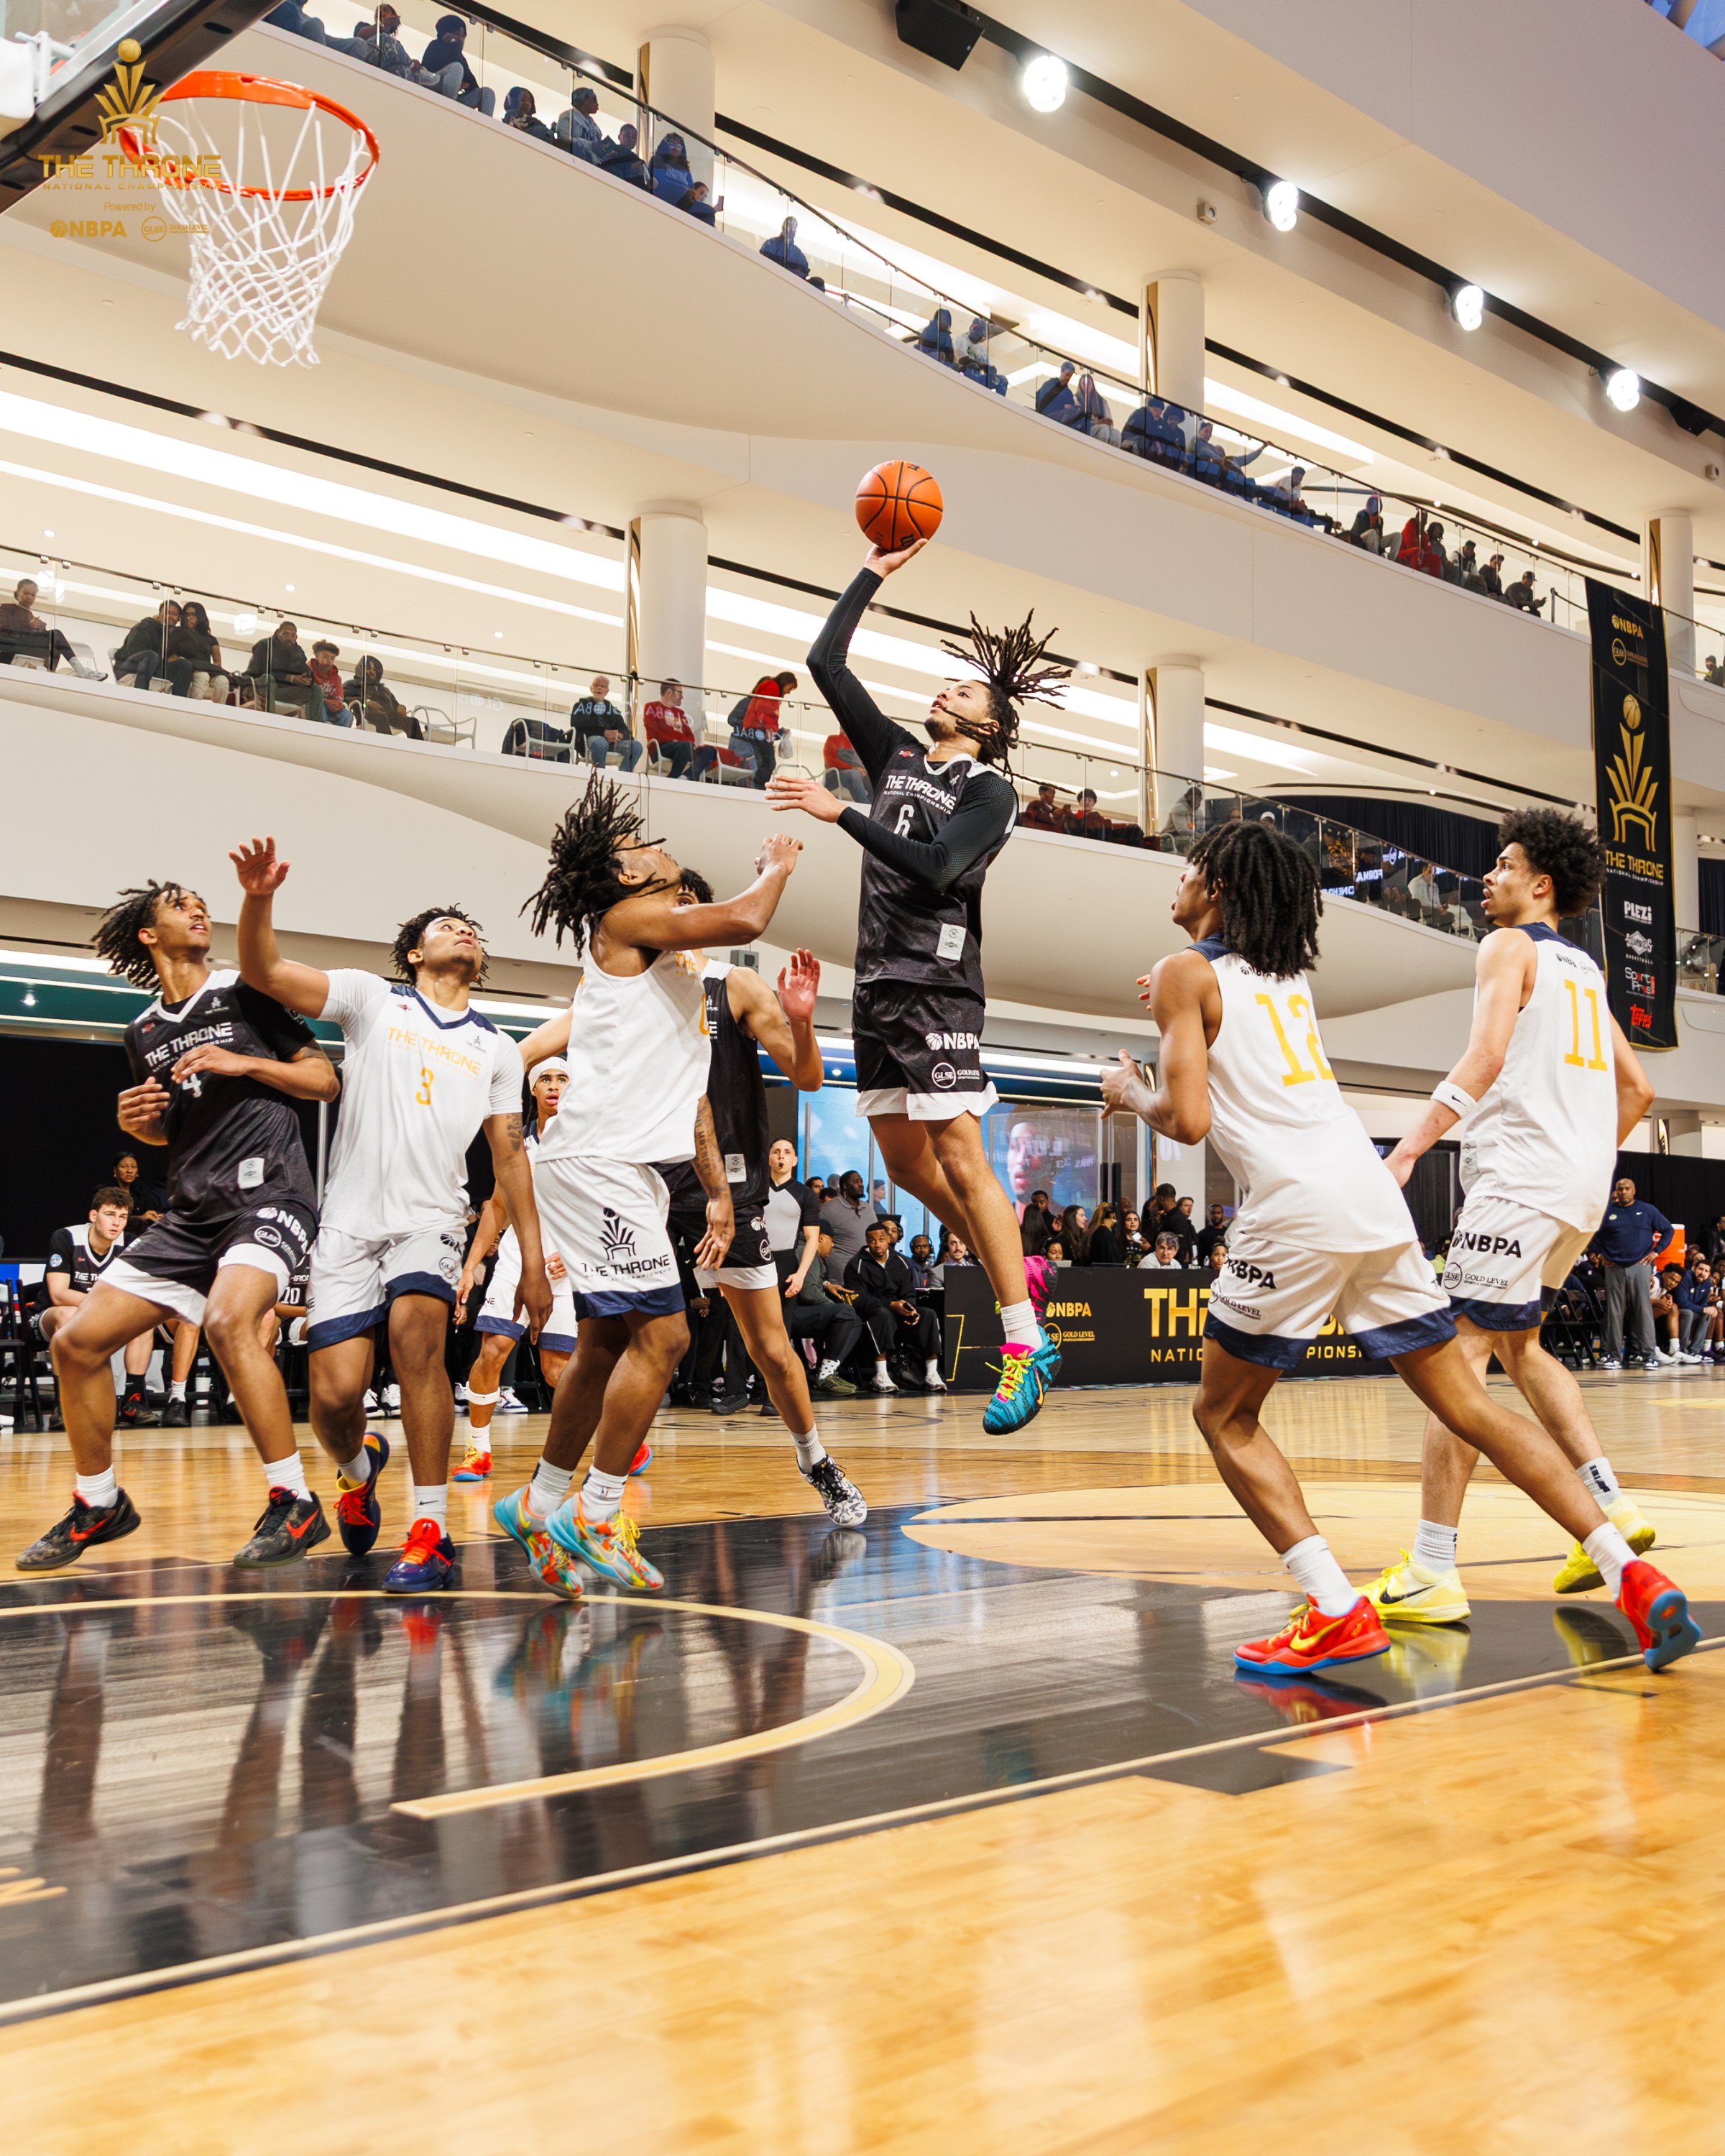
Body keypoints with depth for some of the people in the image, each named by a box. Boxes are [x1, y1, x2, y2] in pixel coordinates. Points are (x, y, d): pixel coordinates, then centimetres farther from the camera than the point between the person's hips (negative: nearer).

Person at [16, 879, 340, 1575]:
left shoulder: (245, 993, 2)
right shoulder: (143, 1033, 17)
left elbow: (324, 1080, 1)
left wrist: (242, 1062, -11)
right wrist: (139, 1122, 6)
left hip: (269, 1195, -6)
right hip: (192, 1212, 6)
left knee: (228, 1320, -34)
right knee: (78, 1341, -1)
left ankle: (295, 1505, -23)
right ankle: (99, 1505, 18)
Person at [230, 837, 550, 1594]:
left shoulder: (497, 1049, 16)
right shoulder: (373, 998, 8)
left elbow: (510, 1156, 14)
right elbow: (263, 972, -3)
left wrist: (533, 1262, 8)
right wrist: (259, 899, -22)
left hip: (431, 1219, 1)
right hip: (349, 1220, 0)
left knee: (414, 1330, -29)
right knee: (335, 1394, -10)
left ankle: (430, 1534, -23)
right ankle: (357, 1467, 29)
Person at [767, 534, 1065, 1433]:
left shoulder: (991, 790, -2)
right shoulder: (896, 758, 16)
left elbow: (935, 869, -19)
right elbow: (826, 664, 16)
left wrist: (840, 813, -21)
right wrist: (876, 569, 16)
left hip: (938, 990, -7)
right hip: (877, 986, 7)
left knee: (961, 1162, -11)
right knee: (905, 1166, 11)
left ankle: (1025, 1342, -6)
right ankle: (1012, 1269, 28)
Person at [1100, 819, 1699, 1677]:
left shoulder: (1188, 973, 2)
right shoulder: (1289, 974, 23)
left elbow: (1188, 1119, -8)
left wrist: (1130, 1095, 12)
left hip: (1295, 1205, -7)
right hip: (1374, 1196, 7)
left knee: (1225, 1416, 8)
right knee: (1469, 1406, 10)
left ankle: (1337, 1613, -4)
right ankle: (1635, 1578, 2)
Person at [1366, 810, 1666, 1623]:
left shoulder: (1510, 947, -2)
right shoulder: (1584, 969, 23)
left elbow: (1487, 1056, -18)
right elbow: (1637, 1089, 25)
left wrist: (1407, 1151, -23)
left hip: (1522, 1177, -9)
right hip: (1585, 1187, 9)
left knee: (1458, 1352, -12)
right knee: (1516, 1343, 23)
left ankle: (1431, 1573, -16)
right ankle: (1610, 1507, 18)